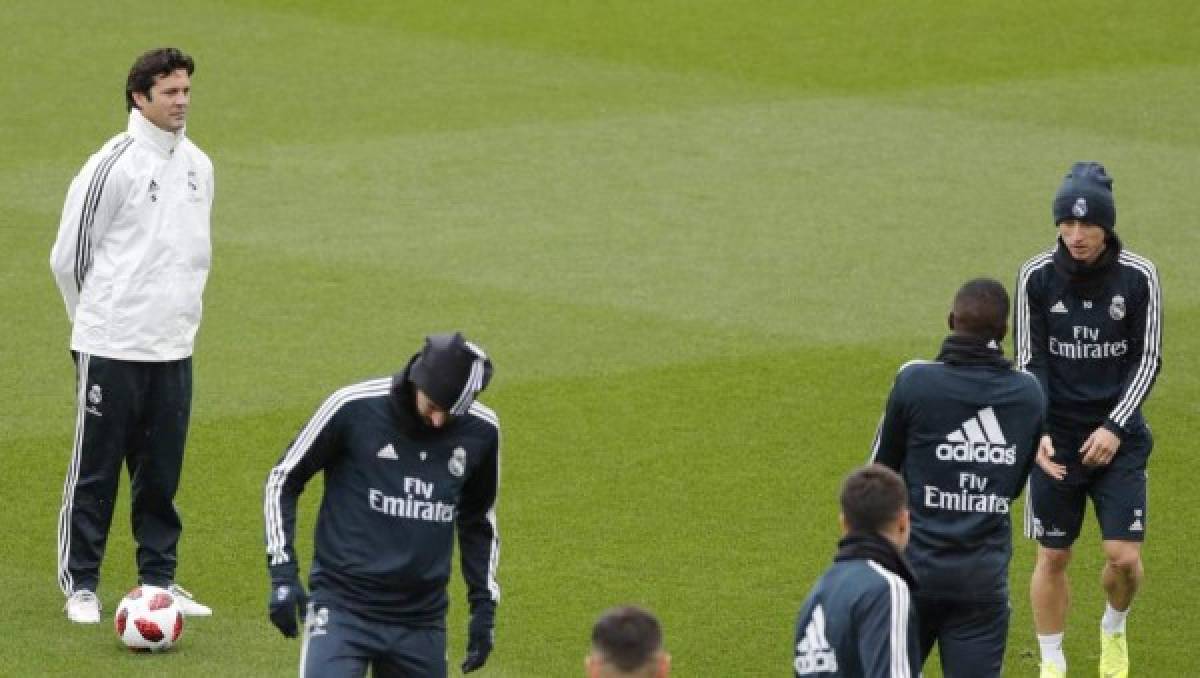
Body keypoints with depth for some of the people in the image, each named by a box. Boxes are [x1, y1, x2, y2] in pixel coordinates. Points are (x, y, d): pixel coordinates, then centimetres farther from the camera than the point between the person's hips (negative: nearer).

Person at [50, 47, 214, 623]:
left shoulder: (198, 166, 10)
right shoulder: (112, 165, -11)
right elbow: (68, 256, -6)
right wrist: (98, 319, 5)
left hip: (173, 348, 6)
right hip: (110, 350, -6)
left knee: (162, 472, 10)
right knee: (94, 470, 0)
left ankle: (158, 580, 19)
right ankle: (80, 585, 7)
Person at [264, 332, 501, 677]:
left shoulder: (481, 432, 2)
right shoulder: (355, 407, -10)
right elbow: (284, 480, 2)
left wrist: (484, 607, 16)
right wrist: (283, 574, -6)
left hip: (422, 621, 4)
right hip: (343, 607, -4)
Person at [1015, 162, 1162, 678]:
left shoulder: (1139, 277, -9)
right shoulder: (1036, 277, -8)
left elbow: (1148, 359, -4)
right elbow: (1030, 361, -3)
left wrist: (1115, 427, -15)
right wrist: (1037, 431, -16)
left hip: (1118, 438, 0)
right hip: (1056, 439, 0)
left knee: (1124, 557, -6)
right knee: (1052, 557, 6)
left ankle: (1113, 629, 26)